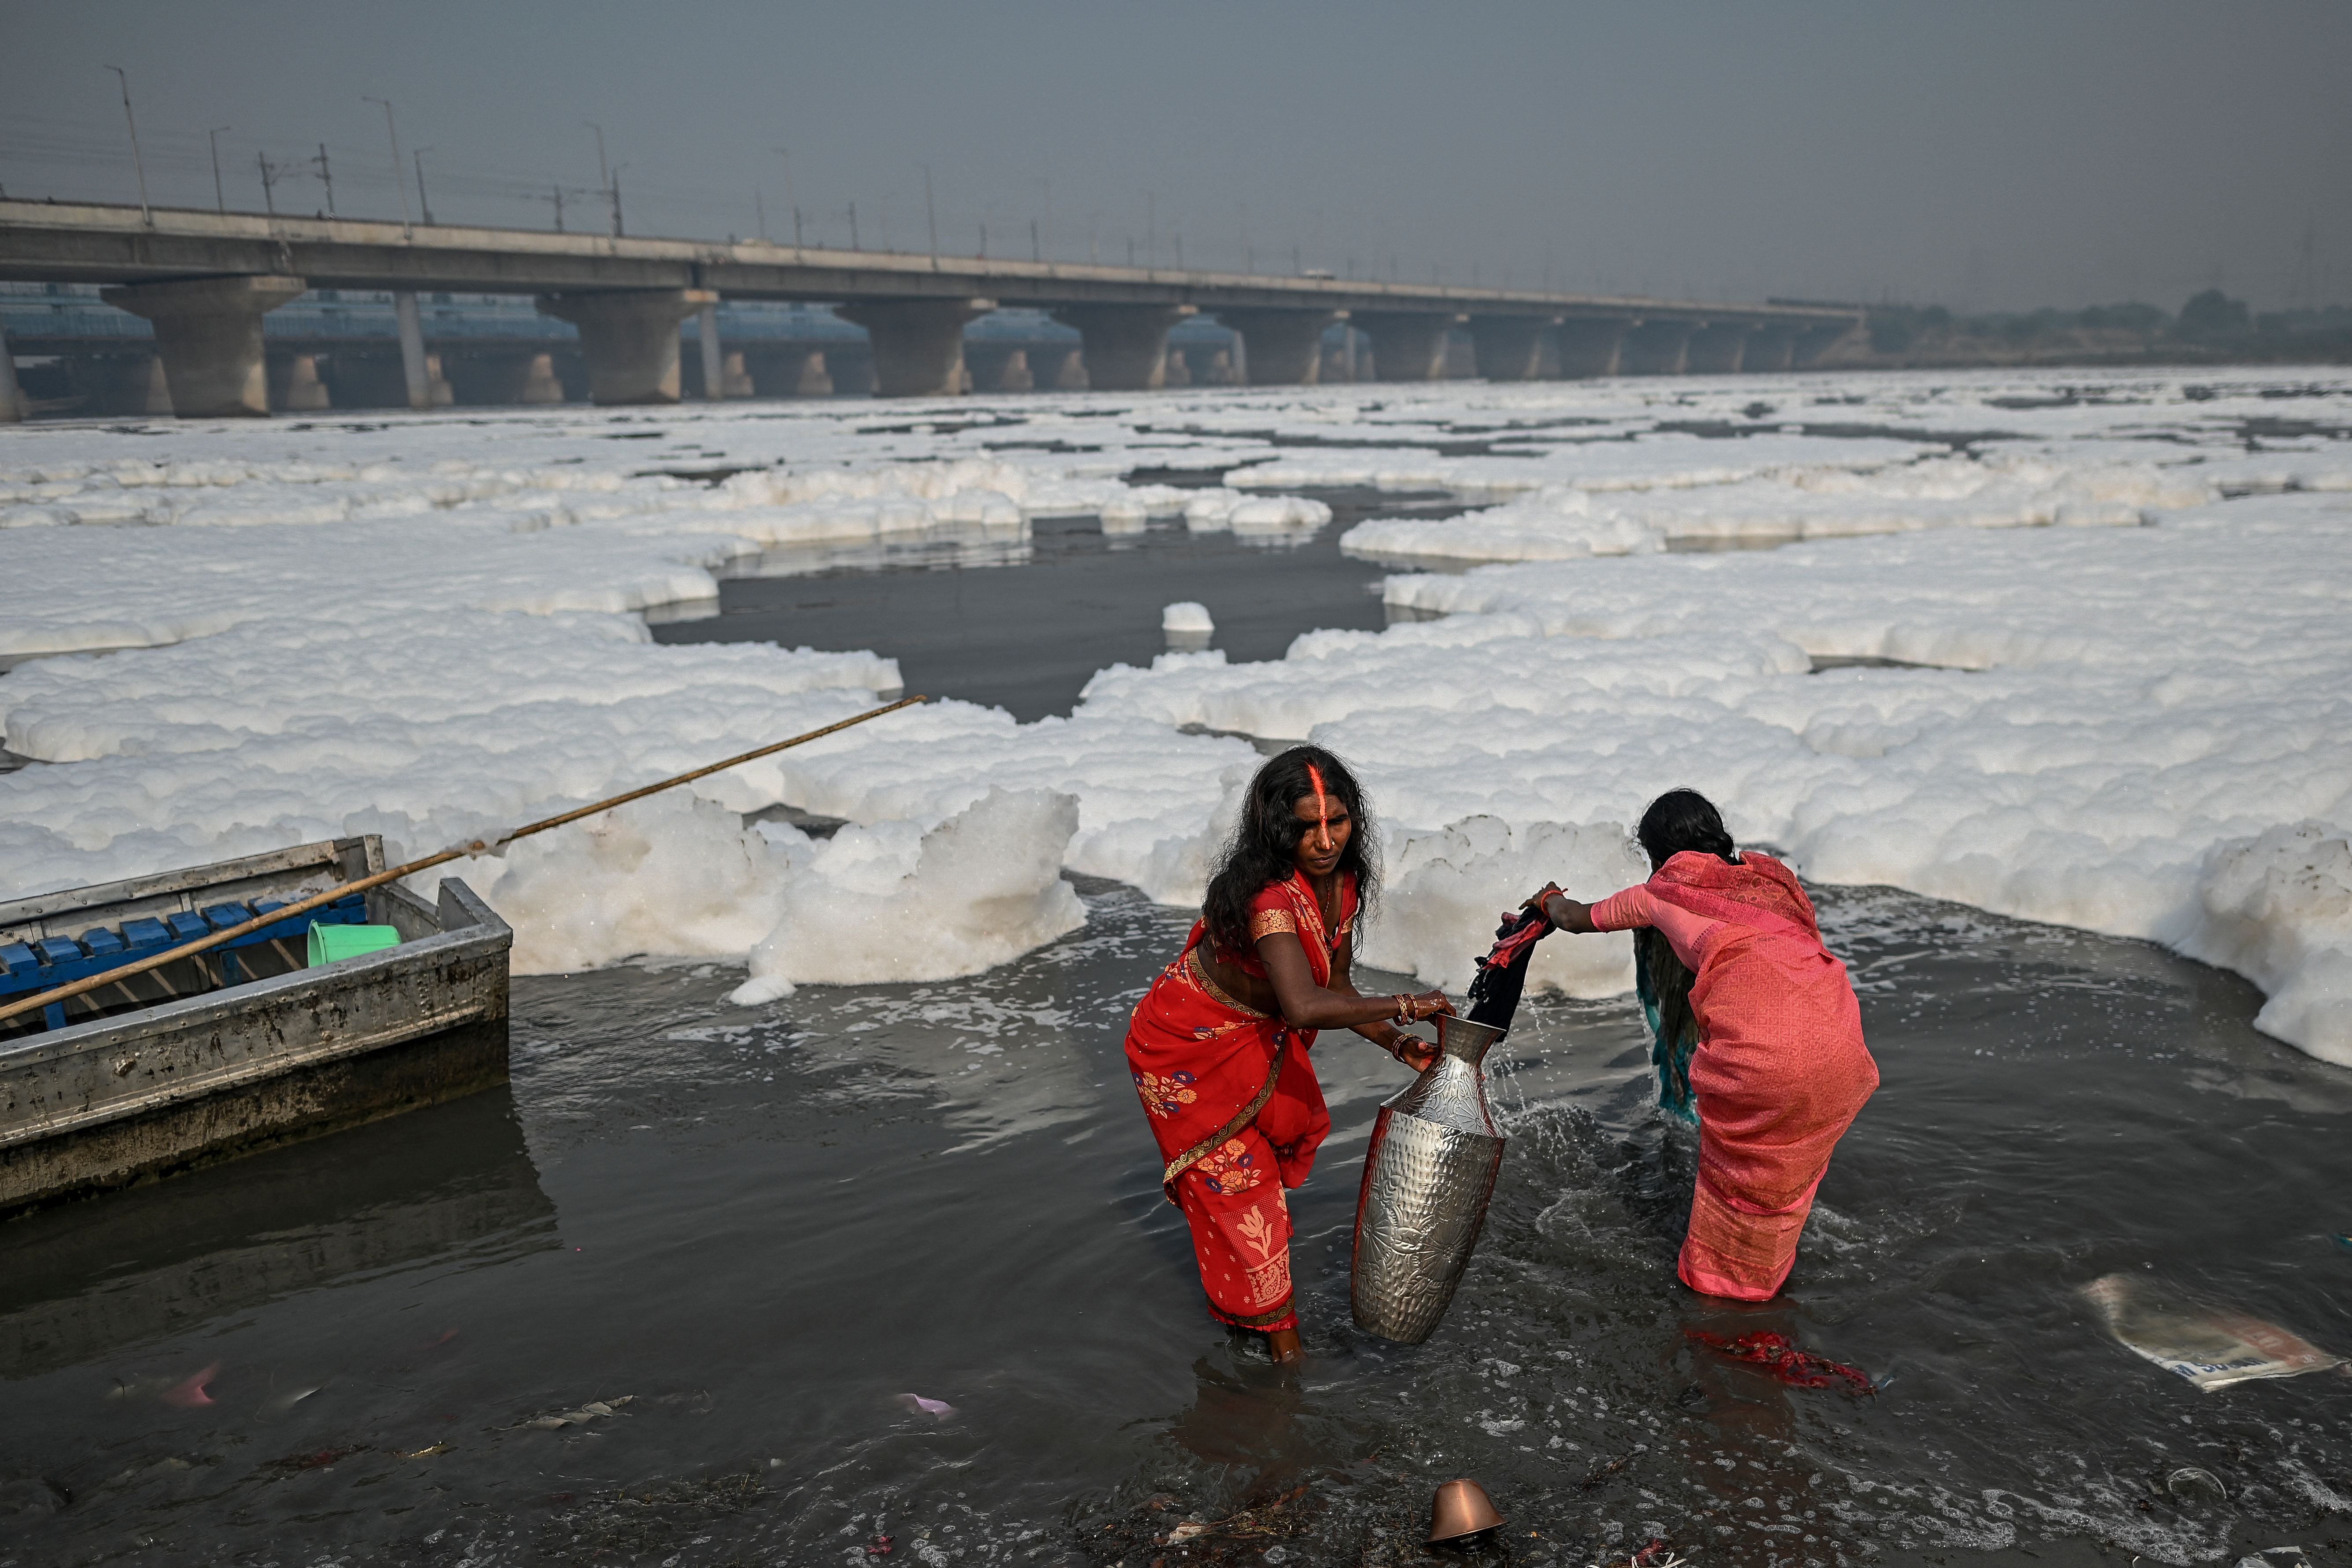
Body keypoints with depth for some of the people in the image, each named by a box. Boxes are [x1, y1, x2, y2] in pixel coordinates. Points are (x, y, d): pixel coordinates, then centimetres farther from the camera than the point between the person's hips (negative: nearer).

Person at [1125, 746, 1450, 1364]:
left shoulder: (1343, 884, -13)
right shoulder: (1269, 894, -40)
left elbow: (1335, 989, -1)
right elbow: (1306, 1007, -53)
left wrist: (1397, 1045, -13)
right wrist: (1403, 1006, -43)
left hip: (1259, 1035, 9)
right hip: (1190, 1046, -9)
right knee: (1237, 1179, 4)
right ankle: (1272, 1325, 25)